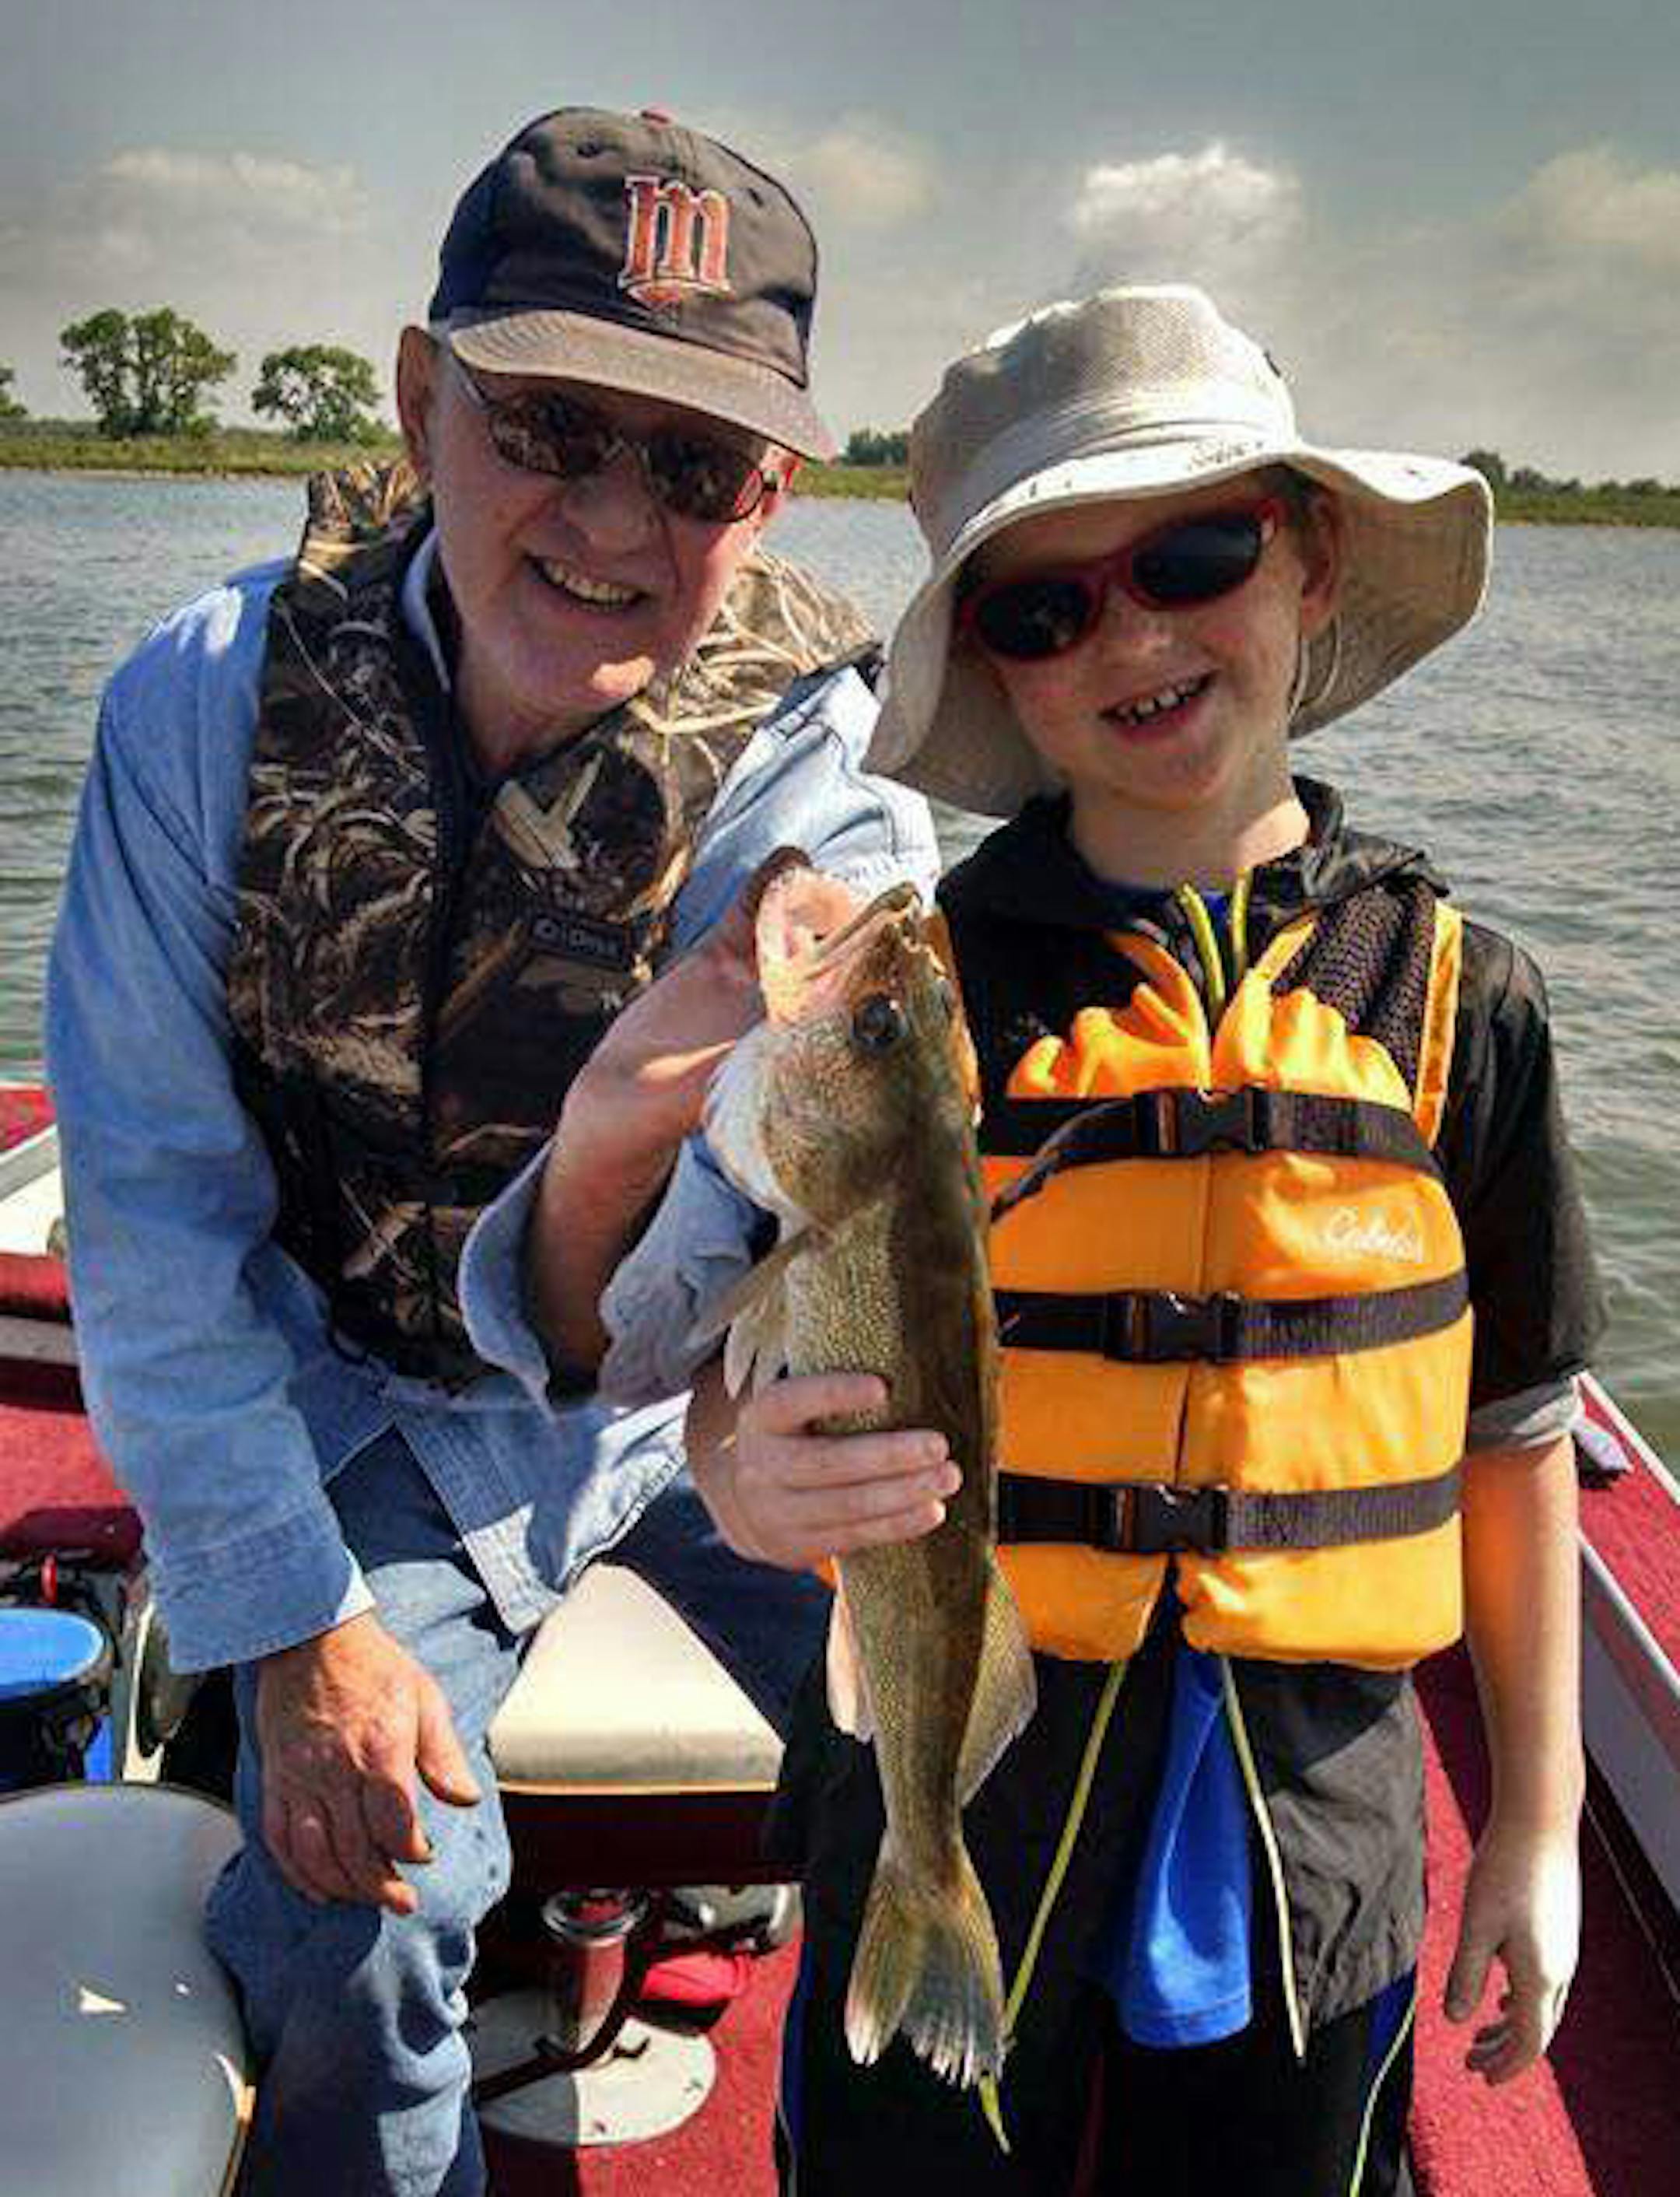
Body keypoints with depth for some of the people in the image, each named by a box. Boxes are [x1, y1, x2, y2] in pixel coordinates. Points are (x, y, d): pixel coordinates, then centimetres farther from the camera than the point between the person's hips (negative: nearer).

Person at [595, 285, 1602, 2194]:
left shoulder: (1449, 994, -5)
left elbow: (1512, 1429, 2)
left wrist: (1537, 1817, 7)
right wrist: (747, 1471, -29)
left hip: (1316, 1804, 2)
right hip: (955, 1777, -1)